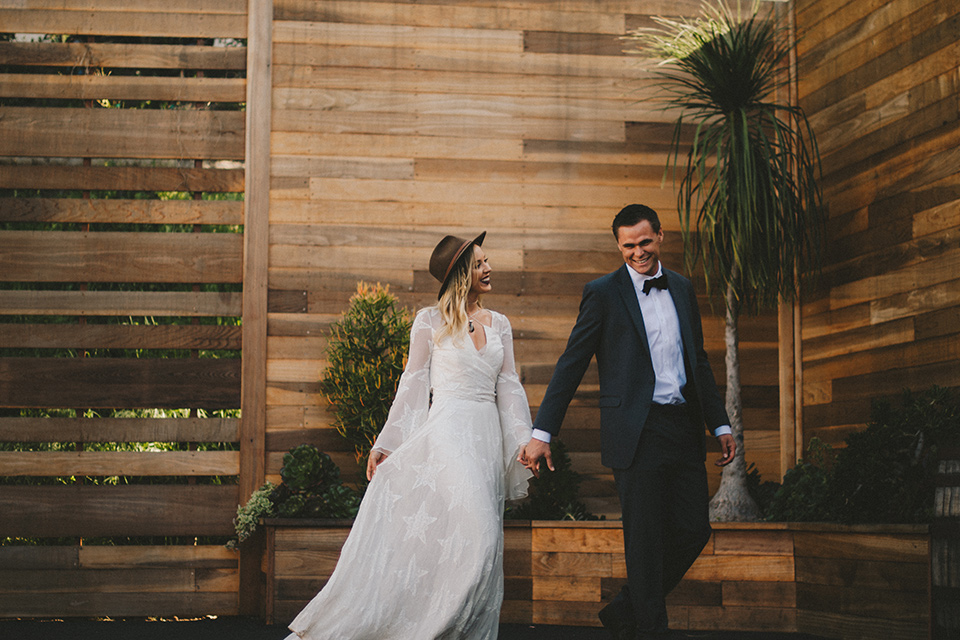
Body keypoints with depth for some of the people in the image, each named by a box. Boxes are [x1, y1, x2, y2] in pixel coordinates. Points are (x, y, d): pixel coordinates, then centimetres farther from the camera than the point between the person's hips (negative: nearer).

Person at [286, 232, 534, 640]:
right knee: (472, 533, -18)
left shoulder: (499, 324, 14)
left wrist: (525, 440, 1)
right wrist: (385, 443, 1)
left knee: (483, 543, 4)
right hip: (448, 433, -5)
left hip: (488, 437, 5)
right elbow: (413, 384, 3)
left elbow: (509, 387, 12)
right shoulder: (431, 321, 2)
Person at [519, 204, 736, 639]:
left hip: (684, 430, 6)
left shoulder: (682, 289, 14)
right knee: (646, 541, -2)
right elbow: (571, 366, -3)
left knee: (693, 531, 7)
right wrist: (542, 433, -8)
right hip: (637, 434, -6)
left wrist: (720, 425, 17)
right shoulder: (603, 293, -2)